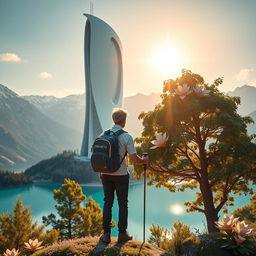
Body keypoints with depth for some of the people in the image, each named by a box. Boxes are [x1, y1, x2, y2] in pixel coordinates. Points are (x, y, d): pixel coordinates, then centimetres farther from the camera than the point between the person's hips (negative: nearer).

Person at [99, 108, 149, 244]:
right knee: (122, 204, 9)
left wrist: (100, 171, 17)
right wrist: (144, 160, 7)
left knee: (107, 203, 11)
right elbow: (134, 159, -14)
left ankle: (106, 234, 14)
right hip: (121, 175, -3)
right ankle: (122, 234, 17)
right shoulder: (127, 137, -13)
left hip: (106, 174, 4)